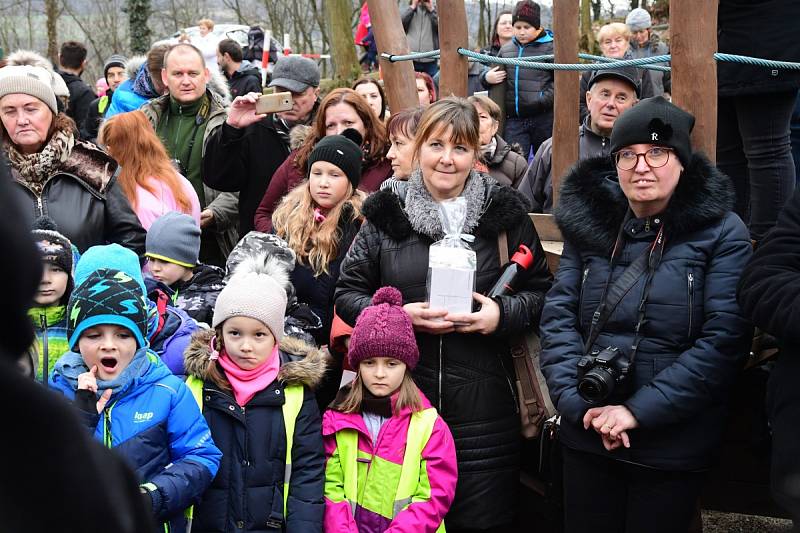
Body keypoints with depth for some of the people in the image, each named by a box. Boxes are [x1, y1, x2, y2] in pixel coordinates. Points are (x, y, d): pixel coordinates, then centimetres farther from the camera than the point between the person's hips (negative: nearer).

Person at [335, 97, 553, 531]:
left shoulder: (504, 214, 3)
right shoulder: (384, 215, 5)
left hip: (482, 409, -1)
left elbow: (540, 291, 9)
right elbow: (347, 293, 7)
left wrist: (503, 314, -11)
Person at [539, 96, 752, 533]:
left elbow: (724, 339, -14)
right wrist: (579, 403, -12)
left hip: (674, 444, -3)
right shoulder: (587, 222, 3)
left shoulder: (722, 234, -7)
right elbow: (558, 317, 1)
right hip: (585, 437, 3)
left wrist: (639, 410, -17)